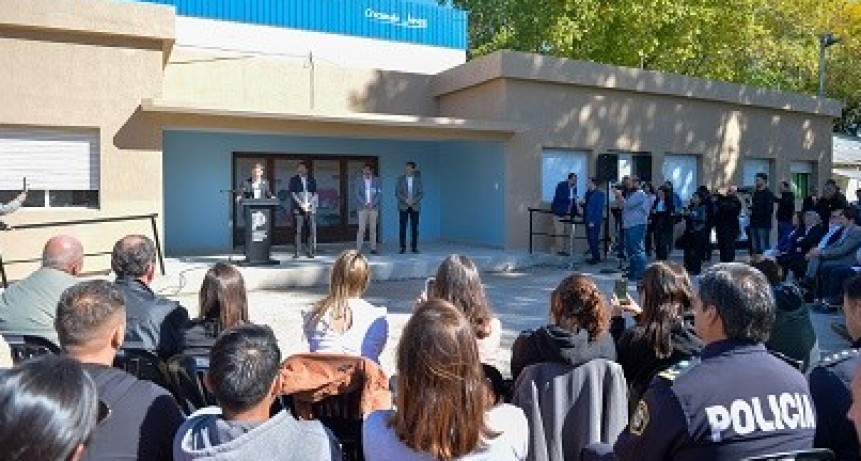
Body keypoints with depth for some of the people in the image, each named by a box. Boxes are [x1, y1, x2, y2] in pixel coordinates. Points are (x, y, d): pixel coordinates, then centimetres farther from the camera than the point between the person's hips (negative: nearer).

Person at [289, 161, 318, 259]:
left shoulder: (312, 180, 14)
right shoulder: (294, 180, 9)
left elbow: (315, 194, 11)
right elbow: (293, 194, 2)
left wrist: (309, 204, -5)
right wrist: (301, 204, -9)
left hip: (311, 208, 2)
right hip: (298, 209, -2)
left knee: (312, 230, -2)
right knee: (298, 231, -6)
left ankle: (310, 251, 4)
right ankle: (296, 252, -3)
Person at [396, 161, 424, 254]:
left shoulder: (418, 179, 5)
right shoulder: (401, 179, 5)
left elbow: (422, 193, 2)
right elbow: (397, 192, 0)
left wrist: (413, 200, -13)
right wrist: (406, 200, -13)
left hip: (415, 207, 0)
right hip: (403, 206, 0)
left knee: (414, 227, -1)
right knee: (402, 227, -4)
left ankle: (414, 247, 5)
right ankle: (403, 247, 0)